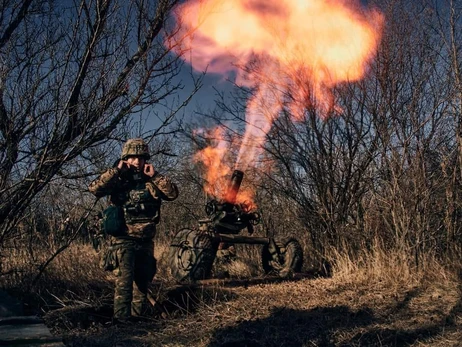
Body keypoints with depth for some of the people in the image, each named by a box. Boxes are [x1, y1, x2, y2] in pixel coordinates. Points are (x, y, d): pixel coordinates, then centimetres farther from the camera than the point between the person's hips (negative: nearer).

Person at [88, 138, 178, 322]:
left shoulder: (151, 181, 7)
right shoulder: (118, 180, -2)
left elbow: (173, 193, -4)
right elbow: (94, 188, -18)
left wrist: (155, 175, -9)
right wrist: (116, 171, -17)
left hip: (146, 241, 5)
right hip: (124, 240, -5)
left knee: (142, 281, 15)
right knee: (124, 281, -14)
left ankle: (138, 317, 30)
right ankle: (122, 320, -9)